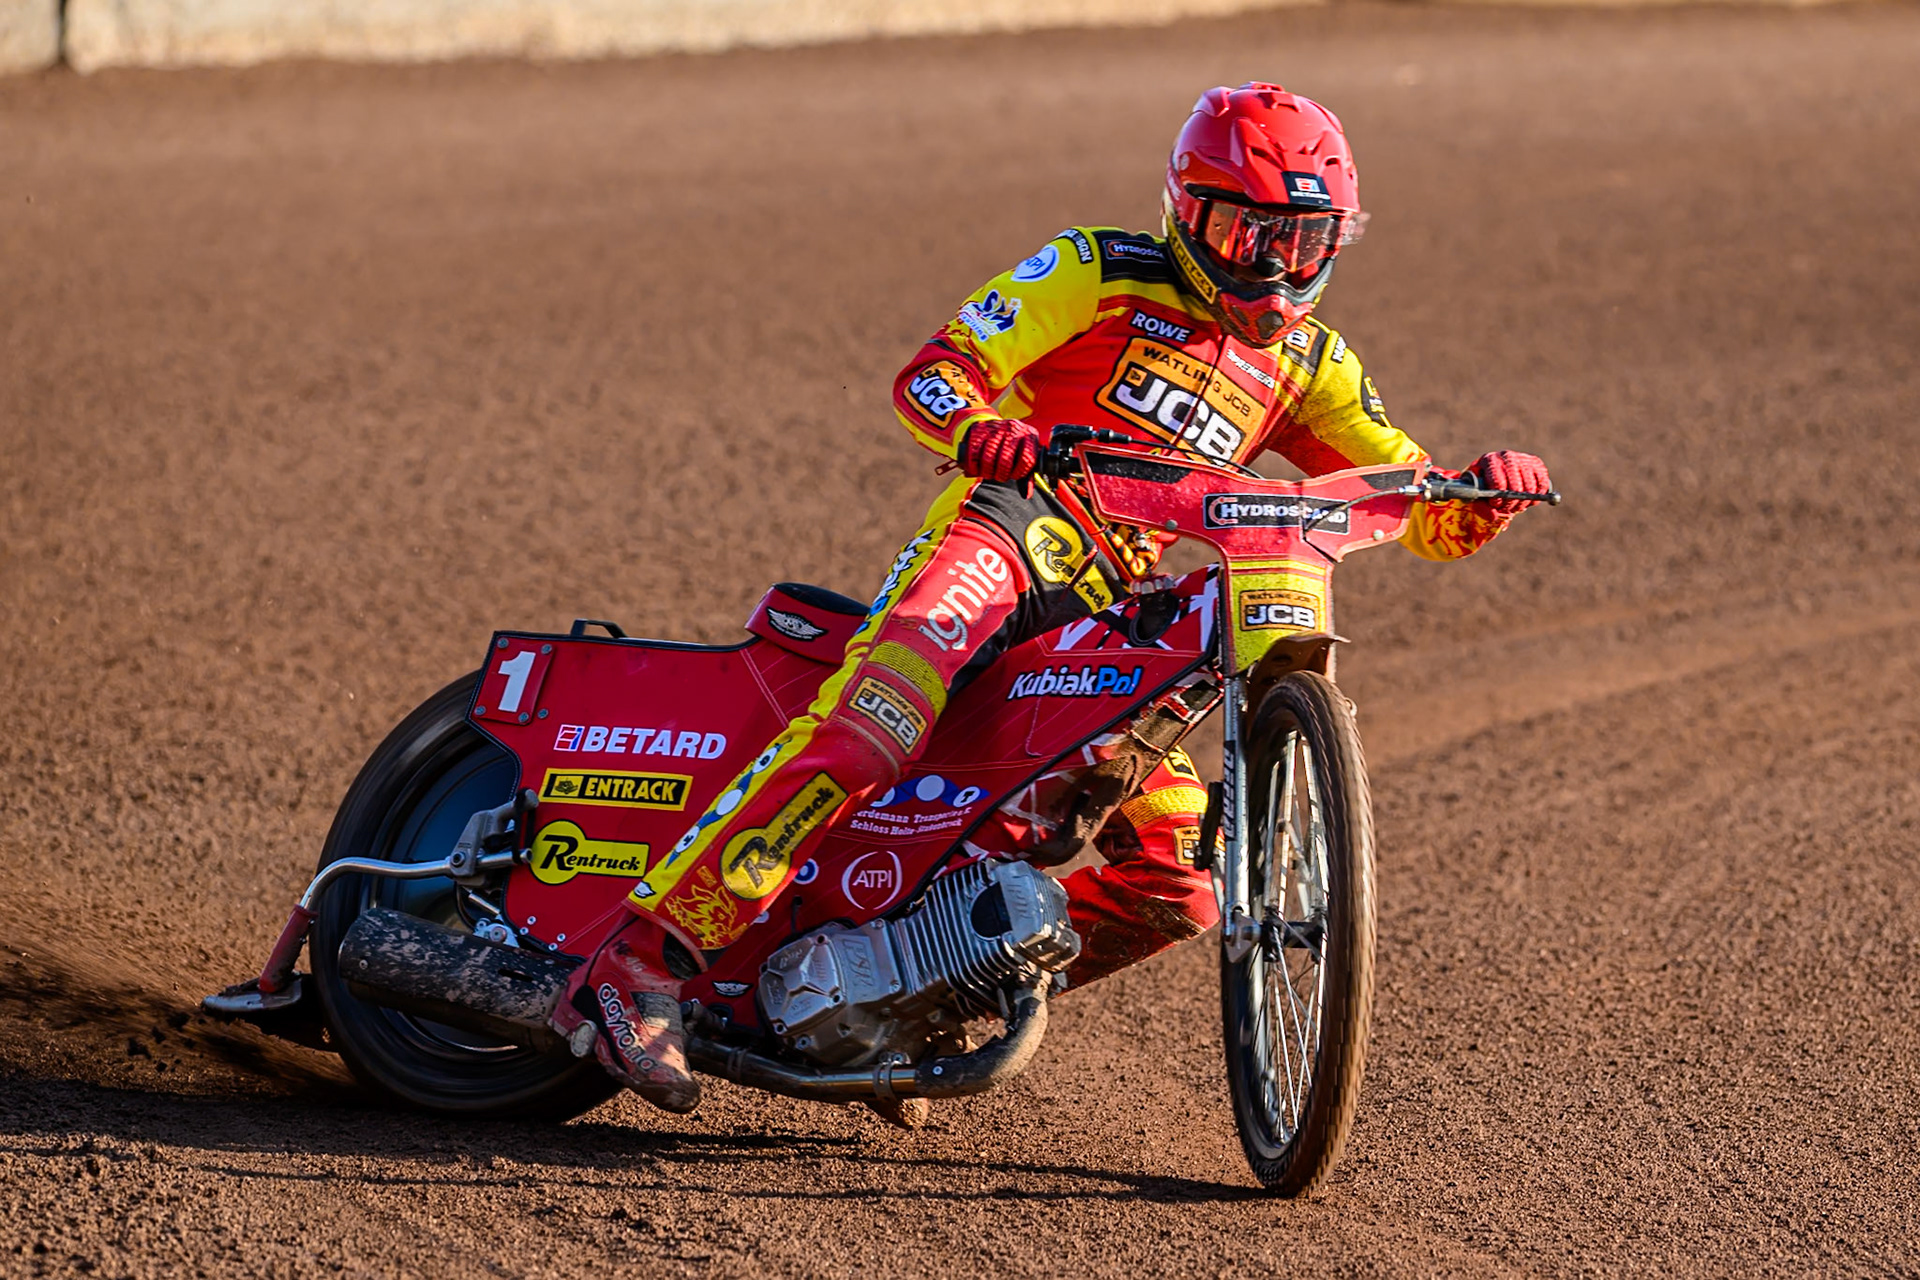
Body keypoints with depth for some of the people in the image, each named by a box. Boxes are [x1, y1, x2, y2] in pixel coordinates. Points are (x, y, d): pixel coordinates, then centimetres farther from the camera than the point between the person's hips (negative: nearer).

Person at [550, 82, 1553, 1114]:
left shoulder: (1308, 365, 18)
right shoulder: (1099, 274, 3)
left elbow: (1418, 511, 15)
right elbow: (932, 371, -5)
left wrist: (1478, 494, -10)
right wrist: (975, 426, -29)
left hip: (1109, 610, 6)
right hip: (1006, 526, -6)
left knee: (1173, 889, -5)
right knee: (869, 728, -33)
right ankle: (642, 963, -38)